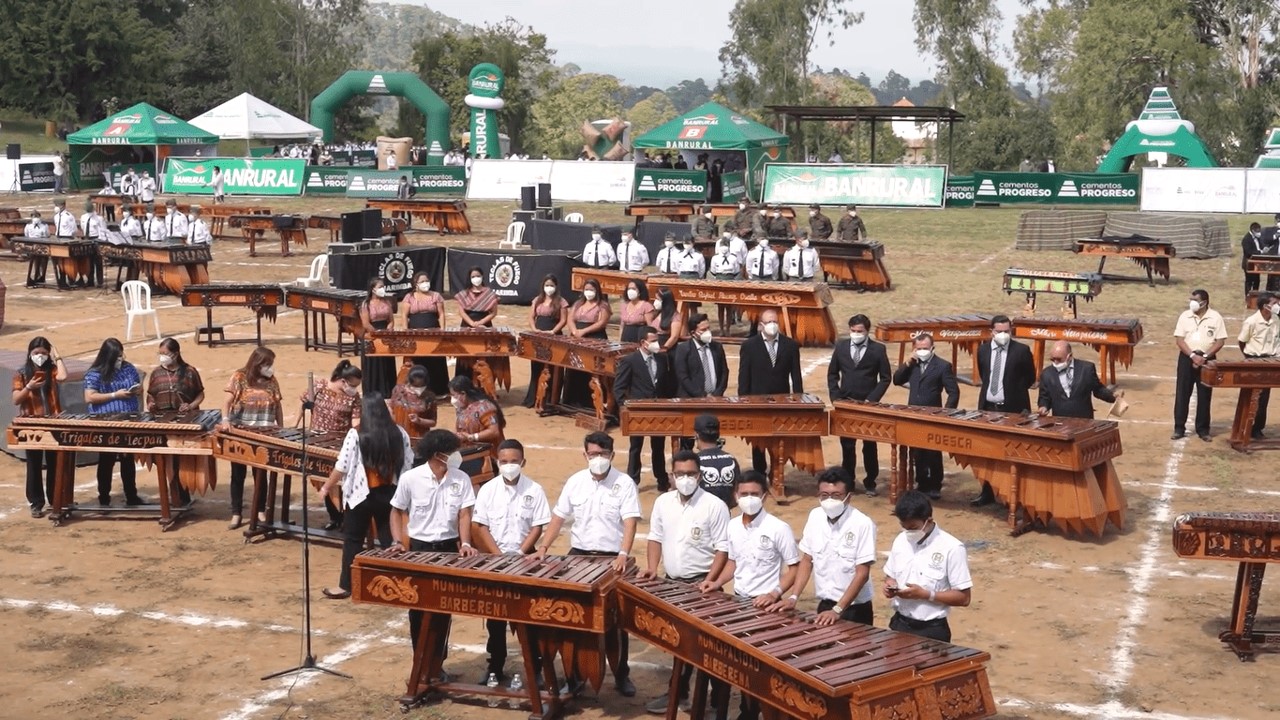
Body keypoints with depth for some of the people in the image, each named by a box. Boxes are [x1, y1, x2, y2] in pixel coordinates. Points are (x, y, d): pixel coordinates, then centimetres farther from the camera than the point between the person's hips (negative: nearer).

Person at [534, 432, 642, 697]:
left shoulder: (624, 484, -7)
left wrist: (623, 554, -31)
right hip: (578, 555, 3)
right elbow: (558, 517, 7)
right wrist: (543, 548, -6)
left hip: (611, 559, -3)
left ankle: (621, 675, 16)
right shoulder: (575, 482, 3)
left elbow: (630, 523, -15)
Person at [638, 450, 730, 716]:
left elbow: (723, 548, -11)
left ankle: (679, 692, 4)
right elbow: (656, 537, 14)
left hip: (700, 583, -5)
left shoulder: (714, 506, -11)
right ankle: (680, 691, 21)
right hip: (672, 582, 5)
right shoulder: (663, 502, 4)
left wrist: (708, 582, -19)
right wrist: (652, 566, -2)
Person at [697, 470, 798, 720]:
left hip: (764, 606, -6)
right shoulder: (733, 526, 5)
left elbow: (794, 567, -10)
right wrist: (717, 582, 2)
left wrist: (775, 593, -22)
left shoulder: (779, 529, -14)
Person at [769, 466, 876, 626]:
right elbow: (807, 560, 7)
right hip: (825, 606, 5)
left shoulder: (863, 524, -16)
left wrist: (838, 610, -23)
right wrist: (793, 597, -3)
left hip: (854, 610, -5)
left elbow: (862, 574, -17)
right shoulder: (815, 516, -1)